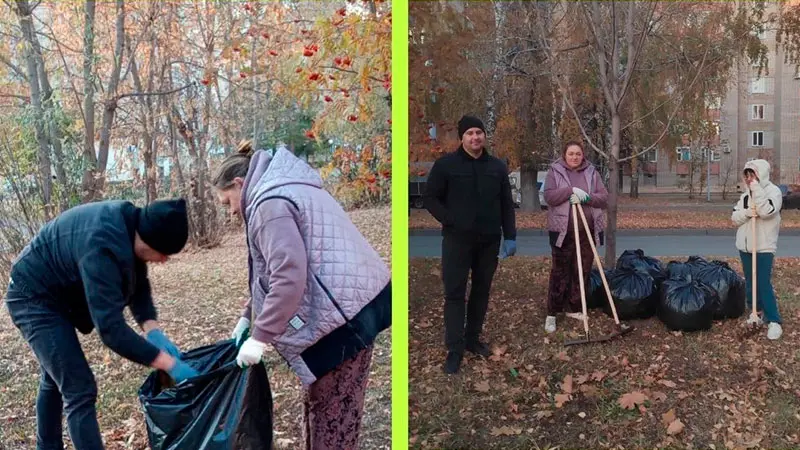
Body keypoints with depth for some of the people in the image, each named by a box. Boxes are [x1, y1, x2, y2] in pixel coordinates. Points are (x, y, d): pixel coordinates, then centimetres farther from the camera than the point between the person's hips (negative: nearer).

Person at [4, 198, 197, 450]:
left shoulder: (131, 224, -13)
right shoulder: (102, 248, -39)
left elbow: (138, 285, -2)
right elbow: (111, 329, -40)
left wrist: (153, 331, -16)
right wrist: (169, 364, -36)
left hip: (56, 293, 10)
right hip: (34, 298, -10)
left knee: (55, 379, 25)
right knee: (79, 390, -14)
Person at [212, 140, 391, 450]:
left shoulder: (270, 203, -13)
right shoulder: (285, 189, 19)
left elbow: (288, 276, -24)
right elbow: (275, 270, 25)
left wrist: (260, 336, -16)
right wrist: (248, 317, 22)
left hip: (345, 313, -10)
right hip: (360, 301, 10)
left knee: (332, 408, 3)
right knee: (321, 402, 21)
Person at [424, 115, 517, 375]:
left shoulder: (498, 167, 9)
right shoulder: (445, 164, -3)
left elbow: (506, 204, 11)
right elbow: (431, 198, -1)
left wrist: (510, 236, 4)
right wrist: (450, 221, -14)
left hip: (489, 240, 4)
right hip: (457, 239, -4)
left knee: (481, 291, 12)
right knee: (454, 293, -3)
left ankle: (473, 339, 26)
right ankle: (455, 349, 4)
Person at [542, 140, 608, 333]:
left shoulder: (591, 172, 9)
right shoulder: (555, 171, 1)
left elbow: (604, 198, 2)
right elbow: (549, 196, -11)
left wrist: (586, 198, -17)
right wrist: (571, 190, -23)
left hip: (588, 231, 4)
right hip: (563, 231, -3)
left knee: (583, 271, 9)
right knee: (560, 272, -1)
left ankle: (574, 308, 22)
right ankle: (552, 313, 5)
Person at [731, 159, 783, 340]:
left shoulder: (773, 191, -10)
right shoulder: (745, 194, 9)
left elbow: (766, 211, -27)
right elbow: (734, 217, 6)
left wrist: (756, 187, -24)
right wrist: (747, 212, -15)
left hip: (764, 246, -6)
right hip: (745, 245, 6)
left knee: (764, 284, -9)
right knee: (750, 282, 13)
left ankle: (774, 321, -2)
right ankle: (757, 311, 28)